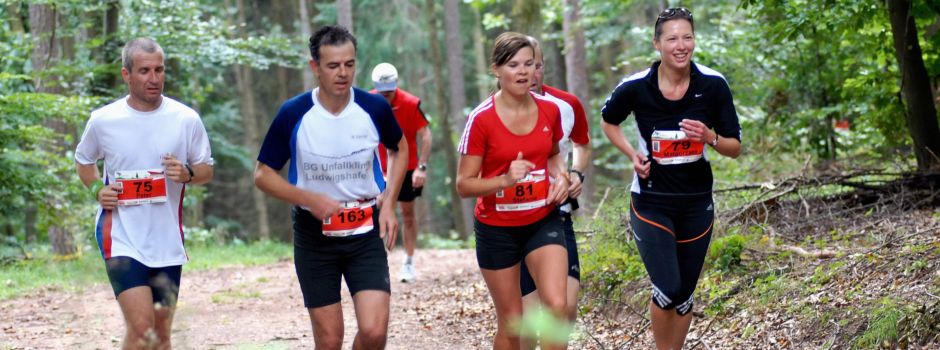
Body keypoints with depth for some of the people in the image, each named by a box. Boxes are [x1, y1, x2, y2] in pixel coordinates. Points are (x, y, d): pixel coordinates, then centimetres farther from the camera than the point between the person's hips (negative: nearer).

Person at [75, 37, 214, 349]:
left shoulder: (186, 119, -2)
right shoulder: (103, 121, -4)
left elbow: (206, 170, 8)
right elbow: (83, 161, 15)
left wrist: (187, 173, -14)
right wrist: (97, 189, -5)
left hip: (168, 243, 3)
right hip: (122, 239, -3)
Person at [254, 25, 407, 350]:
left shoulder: (375, 107, -6)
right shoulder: (293, 114, -11)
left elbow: (399, 149, 14)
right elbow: (263, 174, -3)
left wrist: (388, 204, 1)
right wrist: (310, 198, -20)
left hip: (365, 232, 1)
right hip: (314, 235, -1)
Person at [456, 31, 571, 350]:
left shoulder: (550, 110, -2)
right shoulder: (482, 119, -15)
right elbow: (464, 185, -12)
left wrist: (560, 176, -3)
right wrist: (505, 180, -29)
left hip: (543, 221, 3)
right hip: (498, 228, -3)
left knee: (557, 305, -18)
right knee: (511, 323, 5)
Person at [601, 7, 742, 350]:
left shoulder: (713, 85, -10)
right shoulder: (636, 87, -12)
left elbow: (735, 148, -4)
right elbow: (609, 121, 9)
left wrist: (709, 137, -24)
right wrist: (632, 154, -6)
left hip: (696, 204, 2)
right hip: (651, 203, -2)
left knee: (684, 295, 11)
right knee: (668, 291, -15)